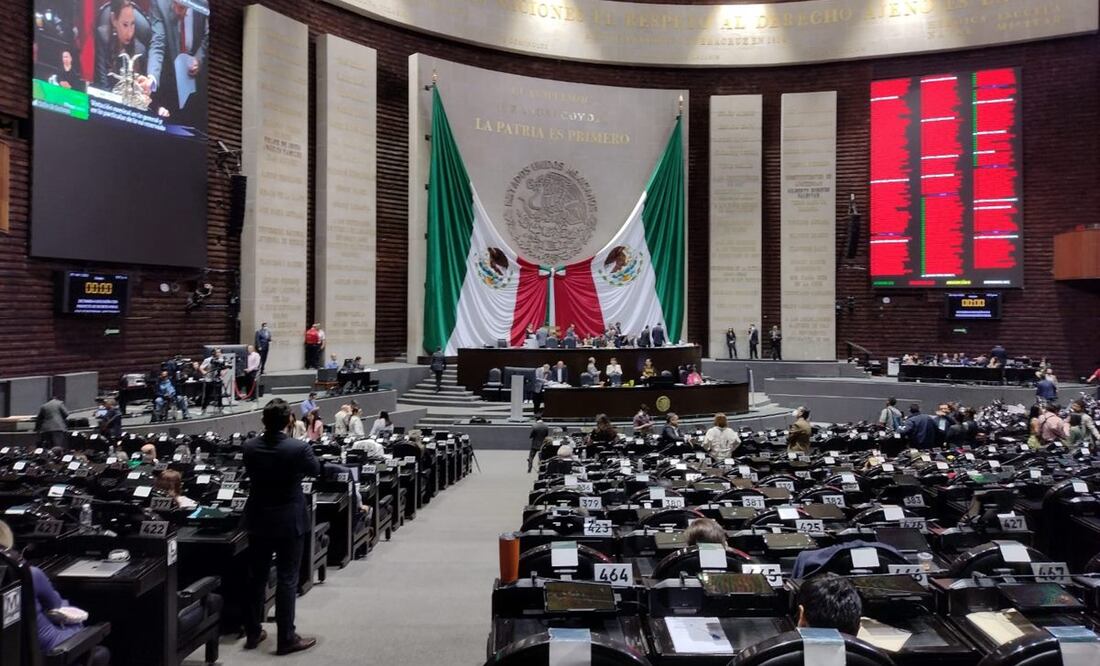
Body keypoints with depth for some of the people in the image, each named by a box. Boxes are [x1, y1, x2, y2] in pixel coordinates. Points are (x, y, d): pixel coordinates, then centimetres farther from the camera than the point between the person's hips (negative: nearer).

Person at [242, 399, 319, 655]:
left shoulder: (249, 447, -7)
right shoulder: (299, 447, -20)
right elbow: (315, 470, 0)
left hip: (258, 520, 5)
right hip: (289, 521, -4)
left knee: (256, 577, 16)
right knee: (287, 580, 3)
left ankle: (253, 633, 27)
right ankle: (286, 638, 9)